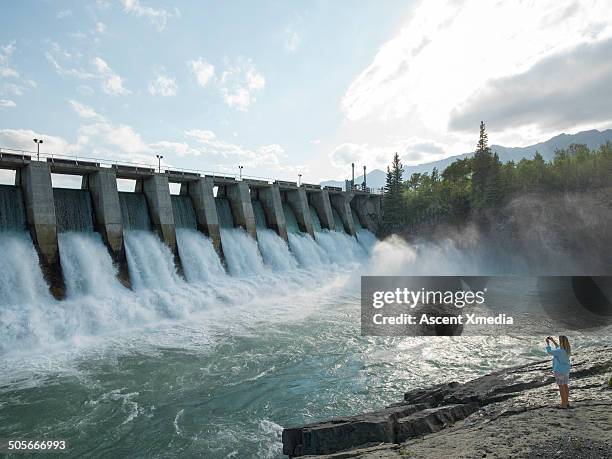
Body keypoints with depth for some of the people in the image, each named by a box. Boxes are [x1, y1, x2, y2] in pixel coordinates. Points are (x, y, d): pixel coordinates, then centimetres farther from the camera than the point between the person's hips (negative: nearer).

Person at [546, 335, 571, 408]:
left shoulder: (560, 351, -29)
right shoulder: (567, 349, -4)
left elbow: (549, 351, -16)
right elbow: (558, 348, 16)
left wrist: (548, 343, -4)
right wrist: (553, 341, 15)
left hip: (560, 371, -8)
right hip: (566, 370, 8)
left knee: (561, 387, 4)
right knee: (565, 385, 19)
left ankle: (564, 404, 15)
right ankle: (567, 402, 30)